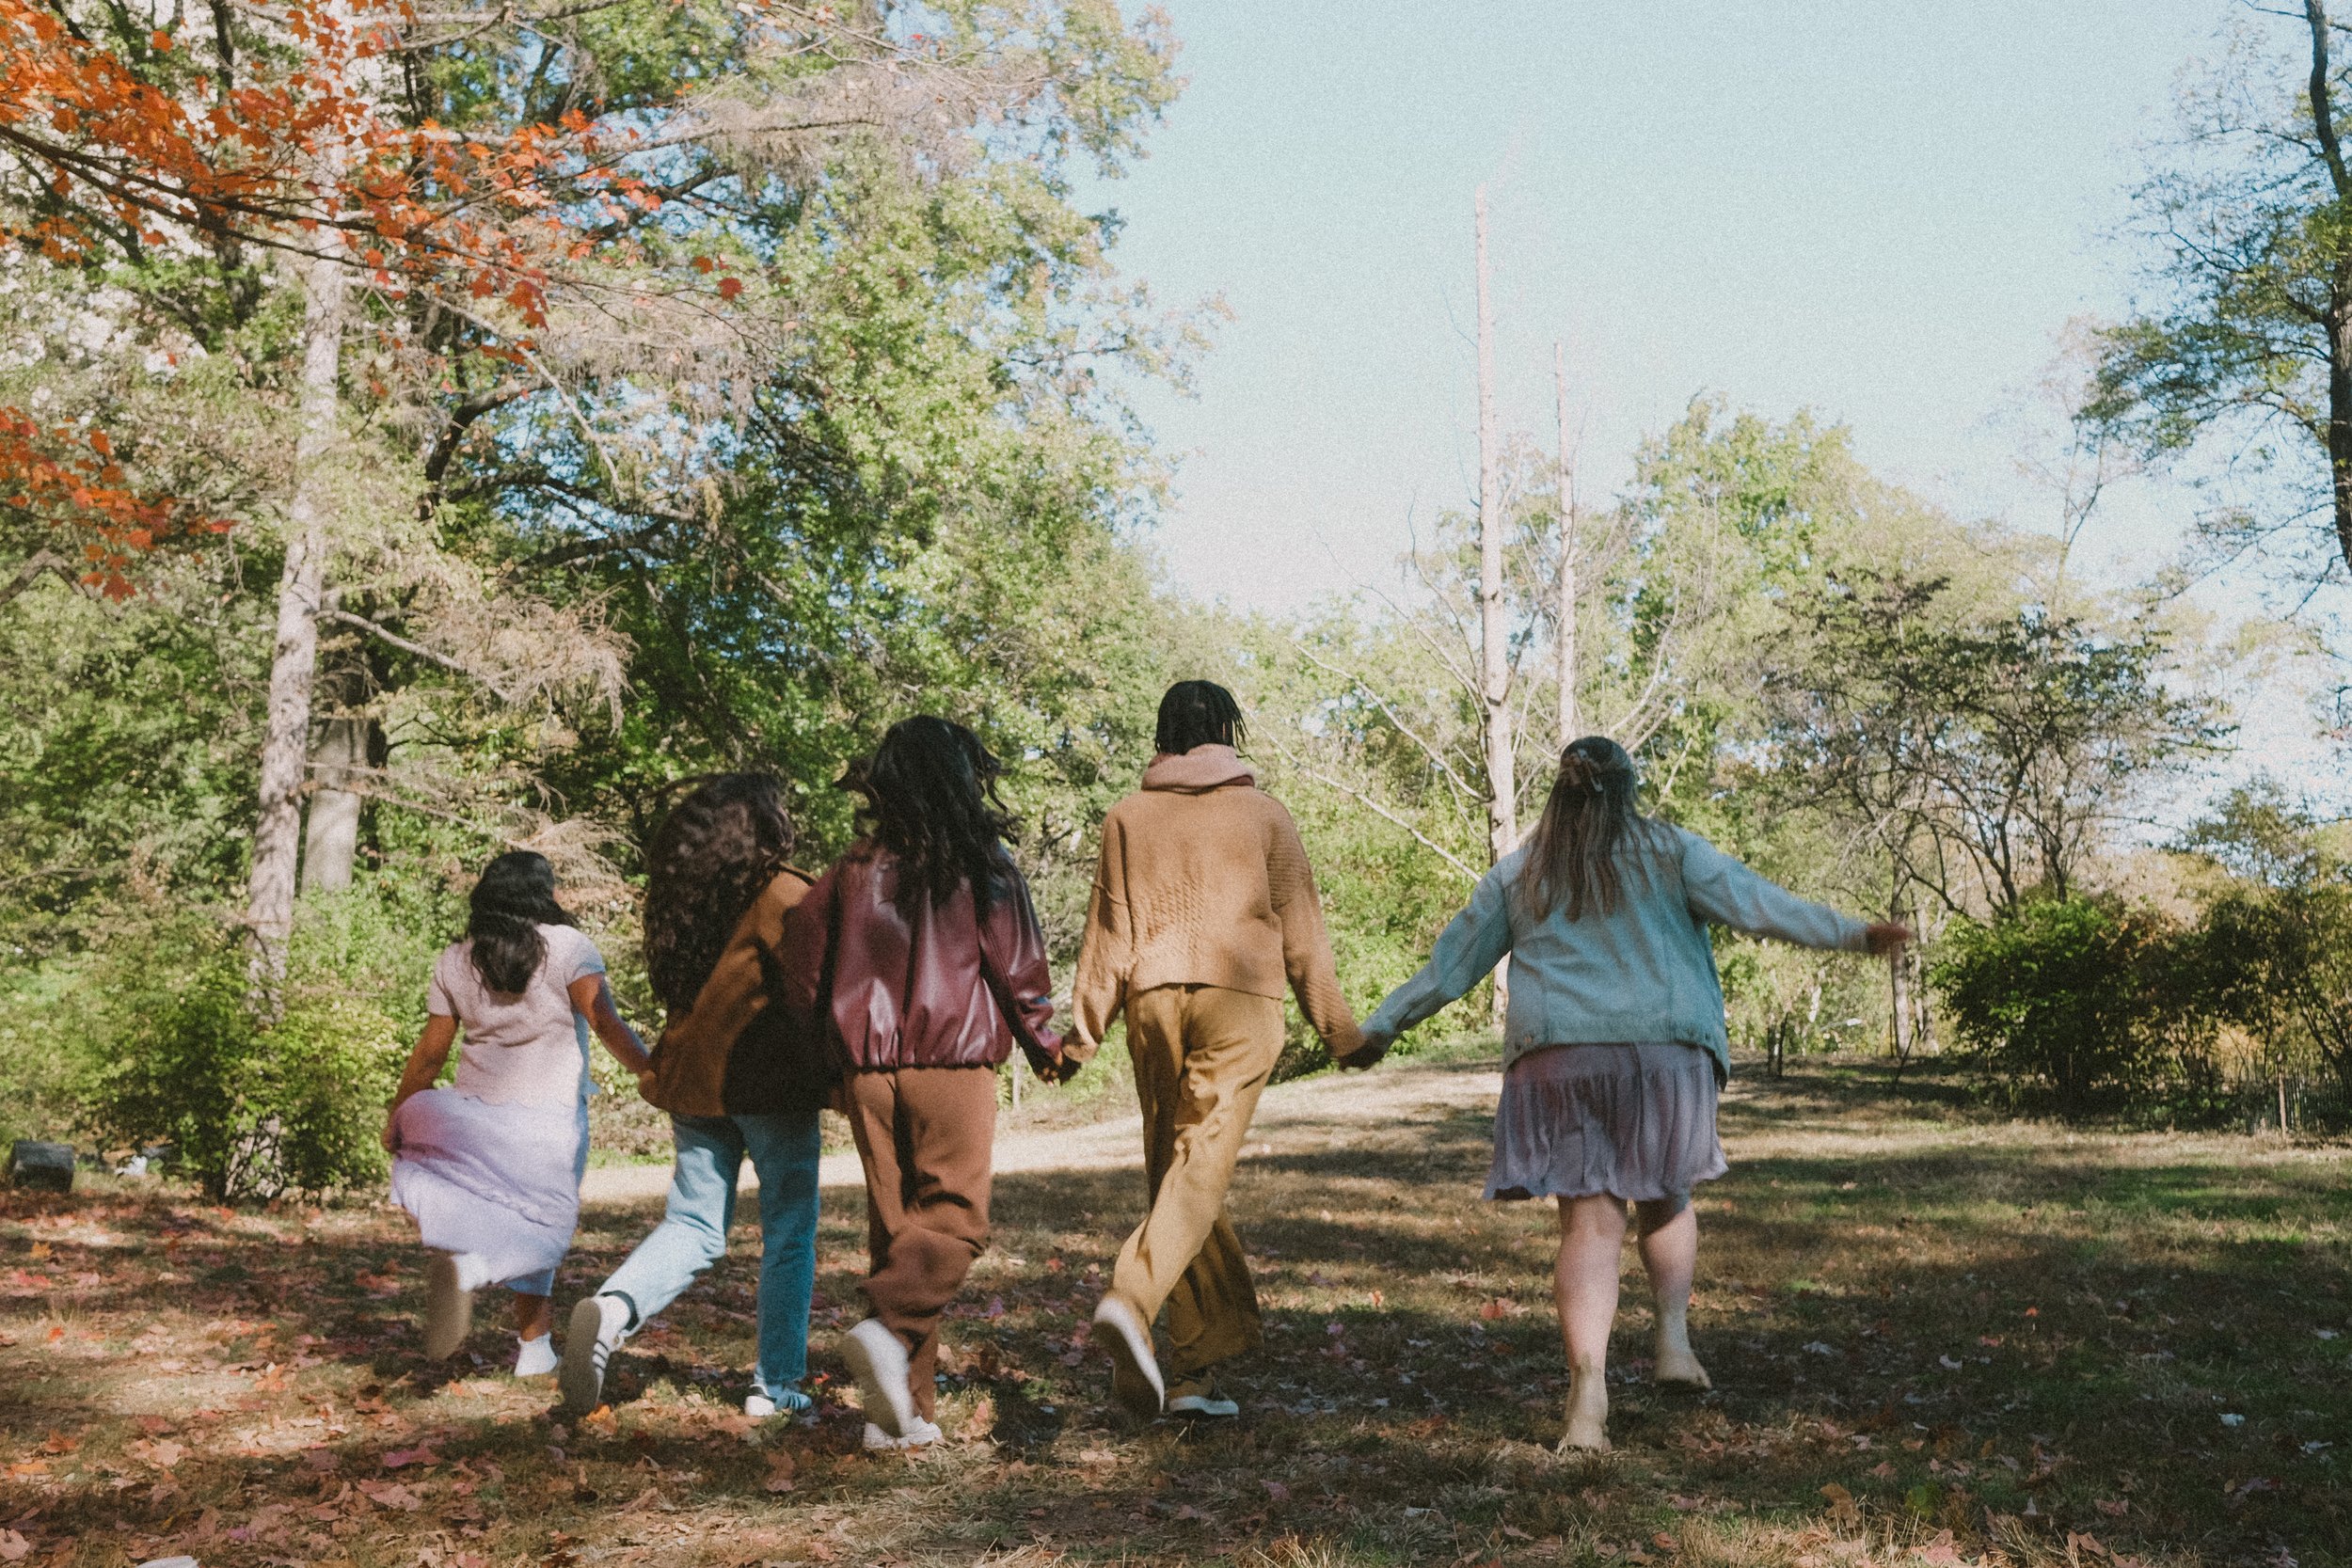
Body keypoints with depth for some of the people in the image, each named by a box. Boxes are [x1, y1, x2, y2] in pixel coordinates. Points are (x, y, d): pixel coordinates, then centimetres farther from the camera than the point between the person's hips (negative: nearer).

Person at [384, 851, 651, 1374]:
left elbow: (429, 1055, 8)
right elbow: (607, 1024, -17)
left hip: (472, 1110, 2)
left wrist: (396, 1120, 20)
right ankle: (532, 1347, -8)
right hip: (549, 1116, -2)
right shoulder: (567, 946, -5)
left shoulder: (455, 961, 6)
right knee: (542, 1227, 11)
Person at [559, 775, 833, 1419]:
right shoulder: (784, 894, -12)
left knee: (693, 1224, 12)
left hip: (691, 1076, 6)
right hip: (768, 1081, -6)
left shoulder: (680, 895, 8)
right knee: (789, 1234, 6)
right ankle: (774, 1387, 9)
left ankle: (614, 1307, -15)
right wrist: (839, 1079, -2)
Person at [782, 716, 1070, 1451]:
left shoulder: (854, 868, 7)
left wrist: (837, 1046, 20)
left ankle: (901, 1411, 11)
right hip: (952, 1064, -4)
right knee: (953, 1218, 1)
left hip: (868, 1069, 4)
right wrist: (1044, 1044, 14)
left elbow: (805, 963, 8)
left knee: (894, 1224, 10)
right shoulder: (980, 866, -2)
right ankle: (890, 1327, -26)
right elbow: (1017, 964, -1)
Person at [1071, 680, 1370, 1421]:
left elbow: (1107, 931, 9)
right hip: (1237, 999, -3)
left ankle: (1198, 1366, 13)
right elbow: (1300, 930, 6)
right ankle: (1131, 1299, -32)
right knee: (1202, 1167, -8)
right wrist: (1337, 1027, 12)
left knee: (1171, 1169, 10)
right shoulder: (1262, 813, 5)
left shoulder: (1127, 818, 10)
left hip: (1153, 1002, 3)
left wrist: (1084, 1029, 15)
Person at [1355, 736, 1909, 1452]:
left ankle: (1588, 1389, -11)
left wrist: (1380, 1025, 22)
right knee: (1664, 1197, 21)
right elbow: (1751, 903, -3)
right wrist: (1849, 932, -1)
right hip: (1663, 1049, -1)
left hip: (1556, 1058, 1)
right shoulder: (1670, 851, 8)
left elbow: (1451, 963, 14)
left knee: (1589, 1224, 0)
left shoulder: (1516, 873, 13)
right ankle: (1672, 1337, 9)